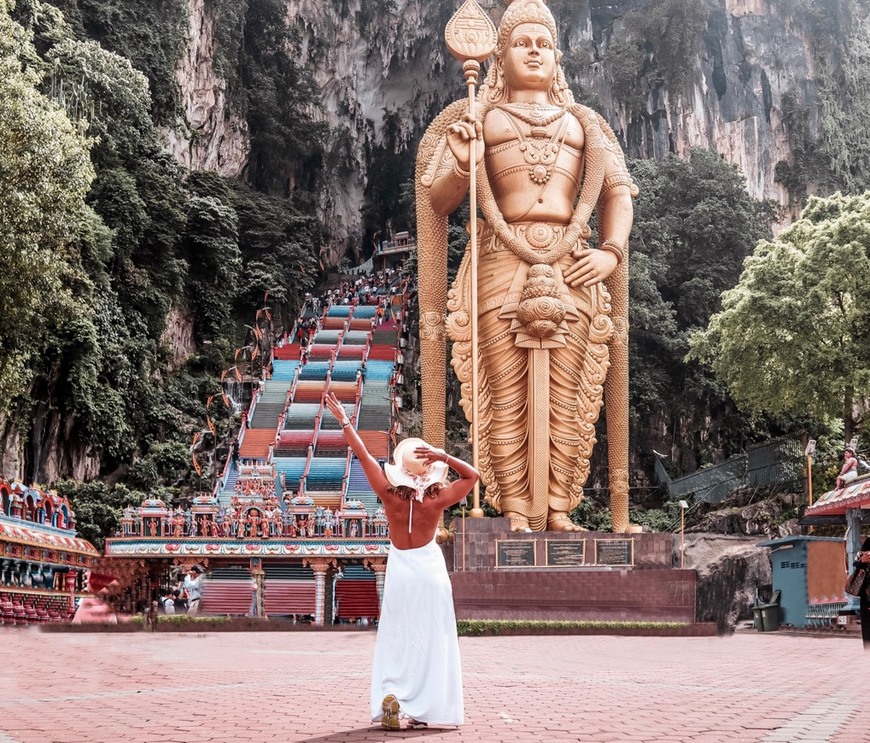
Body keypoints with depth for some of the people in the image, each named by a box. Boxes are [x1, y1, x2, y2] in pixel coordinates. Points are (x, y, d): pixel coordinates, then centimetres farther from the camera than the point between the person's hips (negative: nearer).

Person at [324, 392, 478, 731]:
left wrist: (344, 421, -3)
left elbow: (364, 456, -10)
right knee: (429, 640, 5)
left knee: (396, 638, 9)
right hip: (430, 569, -1)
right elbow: (472, 475, -5)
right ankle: (422, 710, 5)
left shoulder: (390, 496, -16)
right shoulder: (436, 501, -17)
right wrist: (444, 456, -19)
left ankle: (390, 695, -9)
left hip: (401, 568, 1)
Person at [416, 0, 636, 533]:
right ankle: (516, 513, -5)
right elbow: (438, 201, 10)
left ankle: (558, 510, 1)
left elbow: (617, 194, 16)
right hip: (502, 266, -2)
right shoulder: (479, 119, 17)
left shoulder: (582, 123, 23)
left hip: (571, 268, 2)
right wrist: (461, 165, -11)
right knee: (508, 397, -7)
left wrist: (612, 251, -1)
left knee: (565, 397, -2)